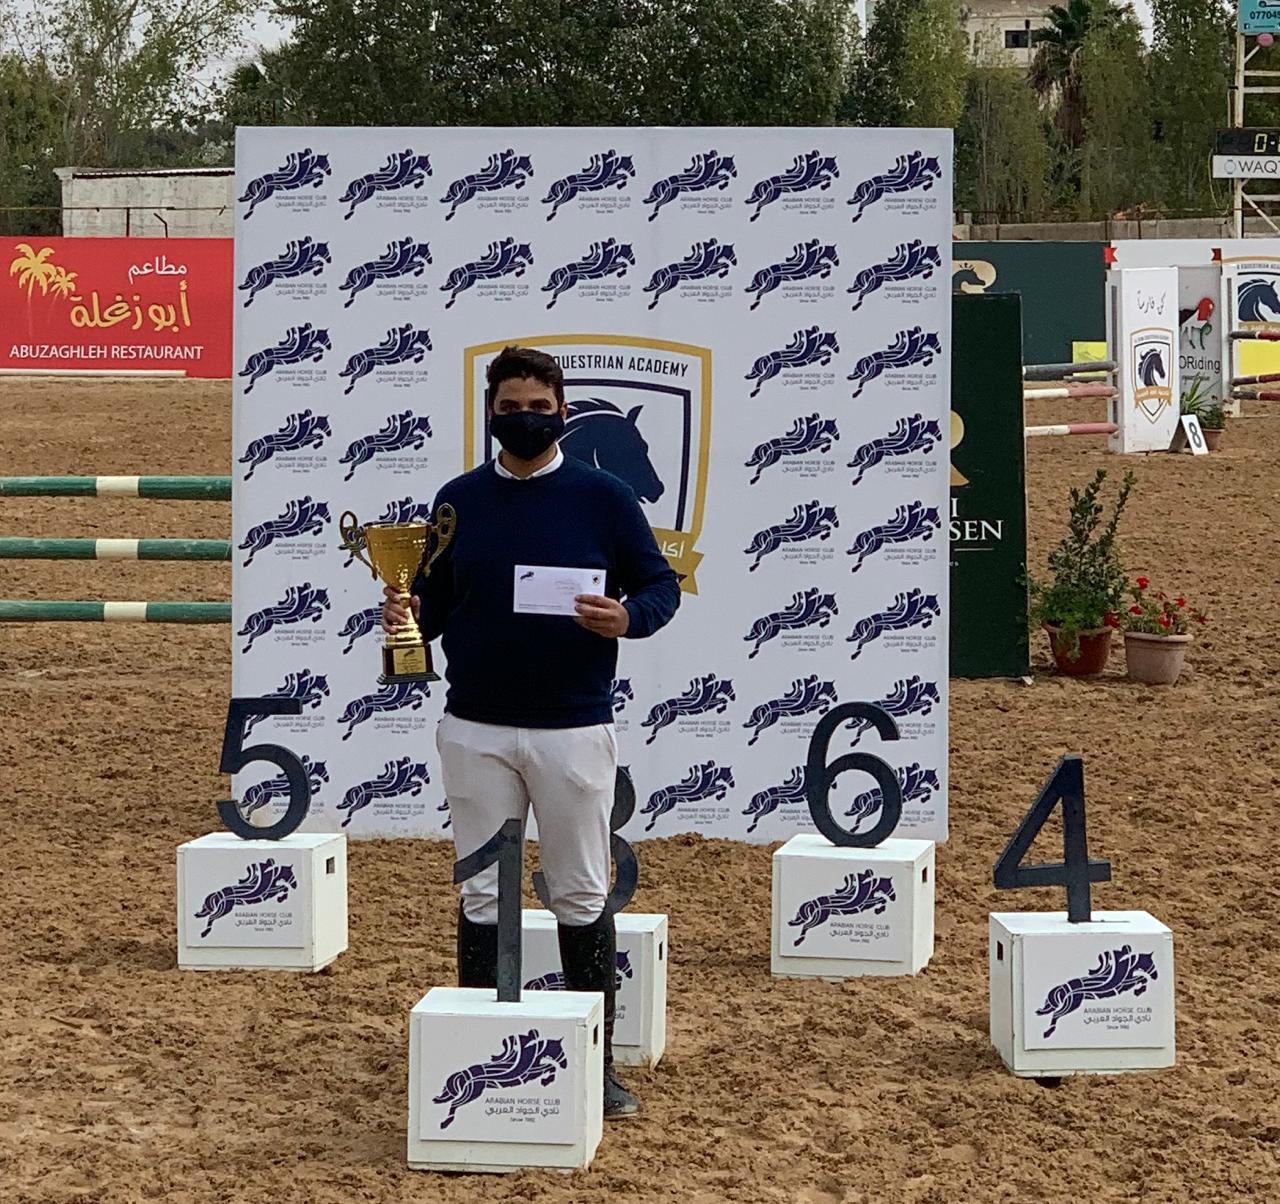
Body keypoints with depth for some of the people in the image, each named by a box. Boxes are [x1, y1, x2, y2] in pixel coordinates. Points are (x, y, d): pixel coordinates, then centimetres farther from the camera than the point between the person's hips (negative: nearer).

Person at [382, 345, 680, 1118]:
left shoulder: (605, 496, -1)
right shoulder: (458, 500, 7)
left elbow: (661, 584, 2)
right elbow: (433, 600, 12)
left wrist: (626, 618, -19)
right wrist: (409, 615, -11)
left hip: (575, 729, -2)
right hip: (476, 729, 2)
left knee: (582, 896, 5)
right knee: (482, 896, 8)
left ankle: (598, 1062, 13)